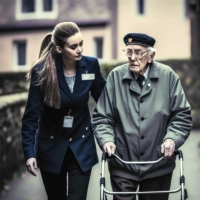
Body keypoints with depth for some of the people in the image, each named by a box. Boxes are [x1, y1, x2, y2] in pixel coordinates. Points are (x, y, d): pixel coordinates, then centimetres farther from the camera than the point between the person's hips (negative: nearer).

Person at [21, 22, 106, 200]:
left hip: (82, 146, 1)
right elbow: (31, 115, -12)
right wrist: (29, 152, -17)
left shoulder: (91, 65, -10)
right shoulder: (42, 72, -16)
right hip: (51, 147, -1)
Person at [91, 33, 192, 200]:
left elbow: (182, 115, 0)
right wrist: (106, 140, -16)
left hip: (158, 165, 1)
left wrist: (172, 139, -15)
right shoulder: (115, 76, -4)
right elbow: (101, 117, 1)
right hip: (123, 165, -1)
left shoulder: (168, 76, -4)